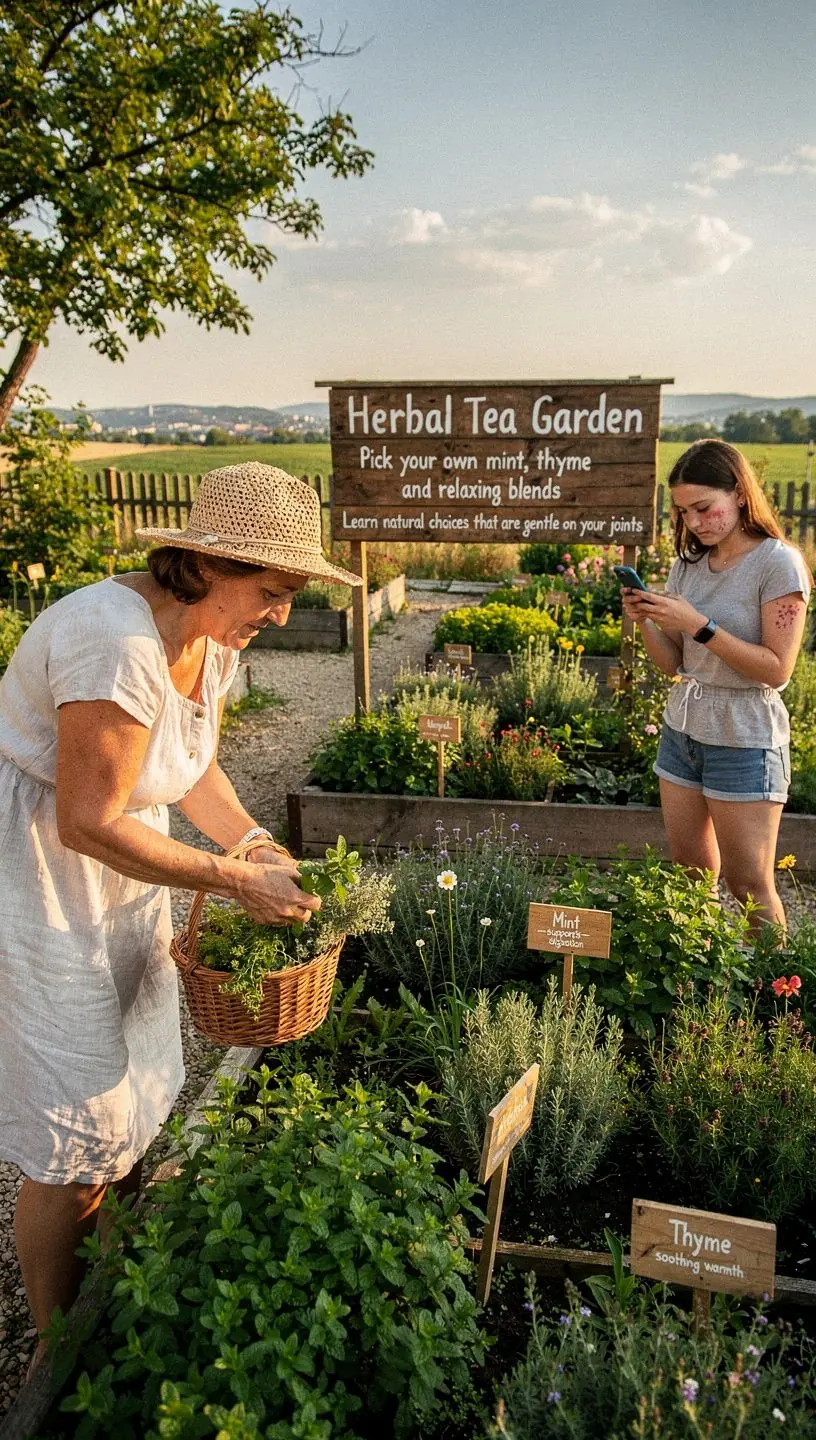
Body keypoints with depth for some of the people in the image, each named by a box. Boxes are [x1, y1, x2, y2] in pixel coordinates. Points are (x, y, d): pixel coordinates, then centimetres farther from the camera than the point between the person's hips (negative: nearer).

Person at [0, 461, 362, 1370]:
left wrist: (258, 844, -4)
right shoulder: (118, 640, -30)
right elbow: (90, 822, -28)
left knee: (136, 1094, 17)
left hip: (124, 873, 9)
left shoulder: (212, 639, -1)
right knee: (75, 1137, 3)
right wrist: (236, 880, -22)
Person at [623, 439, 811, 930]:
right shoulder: (690, 563, 7)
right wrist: (645, 622, -10)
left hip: (744, 741, -6)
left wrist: (700, 625, -23)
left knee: (750, 887, 1)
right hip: (682, 729, 6)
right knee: (691, 874, 10)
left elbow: (777, 670, -17)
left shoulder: (779, 563, -11)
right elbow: (673, 664, 9)